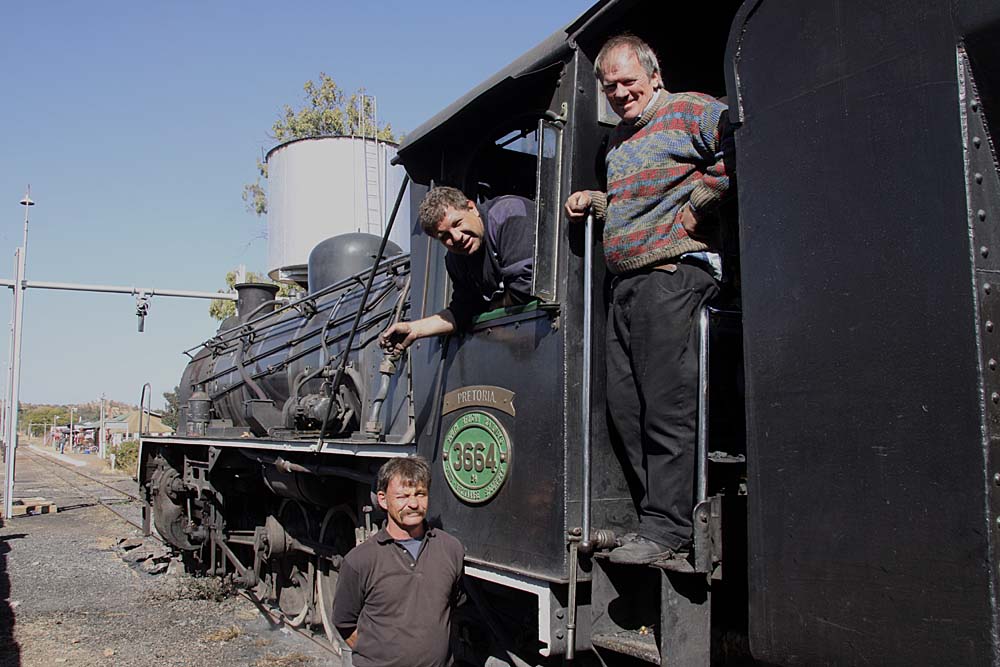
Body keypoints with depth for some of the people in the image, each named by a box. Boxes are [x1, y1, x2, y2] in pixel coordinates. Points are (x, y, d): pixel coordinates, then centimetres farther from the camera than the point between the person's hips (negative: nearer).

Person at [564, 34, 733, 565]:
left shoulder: (689, 111, 0)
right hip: (623, 283, 9)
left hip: (672, 273, -9)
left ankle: (666, 531, -3)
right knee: (625, 405, 6)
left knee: (665, 407, -9)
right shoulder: (618, 139, 25)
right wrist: (595, 201, 19)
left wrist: (696, 207, -13)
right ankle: (652, 514, 15)